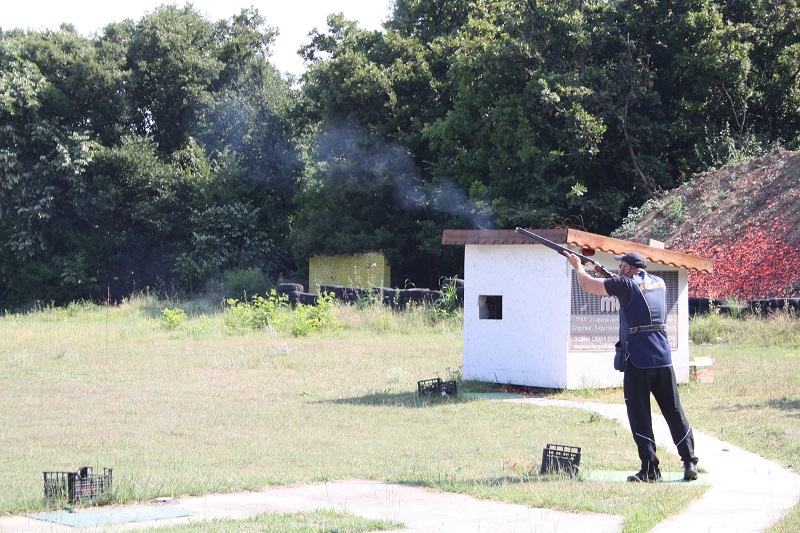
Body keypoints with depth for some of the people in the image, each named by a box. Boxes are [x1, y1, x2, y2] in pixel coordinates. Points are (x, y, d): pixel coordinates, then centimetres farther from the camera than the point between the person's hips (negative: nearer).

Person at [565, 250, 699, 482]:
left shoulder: (625, 284, -6)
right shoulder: (659, 283, 13)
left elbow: (587, 285, 3)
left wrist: (578, 266, 21)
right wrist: (614, 279, 30)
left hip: (637, 361, -5)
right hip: (663, 360, 5)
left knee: (640, 417, 0)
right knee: (675, 413, 10)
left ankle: (650, 469, -4)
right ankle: (690, 462, 6)